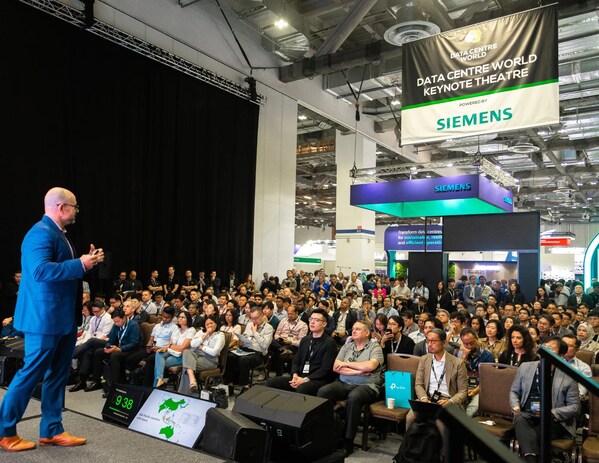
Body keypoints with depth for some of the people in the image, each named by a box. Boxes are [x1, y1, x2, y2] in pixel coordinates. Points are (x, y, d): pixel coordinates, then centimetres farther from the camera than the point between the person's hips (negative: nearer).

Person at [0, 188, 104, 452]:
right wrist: (80, 265, -26)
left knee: (58, 375, 14)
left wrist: (87, 261, 6)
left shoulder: (57, 233, 14)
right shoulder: (42, 232, -17)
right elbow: (40, 270, -30)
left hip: (62, 318, 10)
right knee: (31, 374, 1)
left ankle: (52, 430, 24)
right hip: (45, 318, -10)